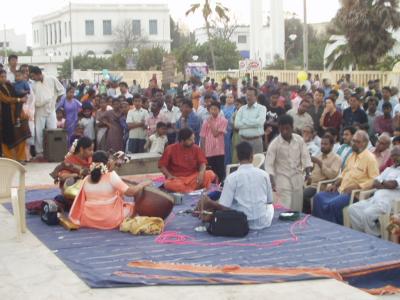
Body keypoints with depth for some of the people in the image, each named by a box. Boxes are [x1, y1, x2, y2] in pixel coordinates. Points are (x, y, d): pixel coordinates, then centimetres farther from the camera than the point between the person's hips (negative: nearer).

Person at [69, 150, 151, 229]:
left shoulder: (86, 180, 0)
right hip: (110, 221, -4)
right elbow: (129, 192, -16)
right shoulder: (111, 176, -13)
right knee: (132, 206, 16)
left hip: (89, 220, 4)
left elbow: (83, 201, 7)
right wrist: (143, 184, 0)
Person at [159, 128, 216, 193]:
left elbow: (202, 163, 1)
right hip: (177, 179, -2)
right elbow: (162, 165, -1)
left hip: (193, 178, 2)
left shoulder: (196, 148, 3)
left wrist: (201, 173, -22)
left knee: (211, 174, -24)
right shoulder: (171, 149, -3)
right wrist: (169, 175, -19)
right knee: (169, 184, -38)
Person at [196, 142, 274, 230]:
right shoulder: (264, 174, -4)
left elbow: (224, 206, -14)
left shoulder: (232, 177, -11)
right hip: (262, 223, 0)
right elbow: (269, 201, 8)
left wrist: (209, 203, 3)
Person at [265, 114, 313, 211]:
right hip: (283, 179, -4)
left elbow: (305, 156, 2)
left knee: (297, 208, 9)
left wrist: (308, 172, -13)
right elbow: (269, 164, -12)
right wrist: (271, 180, -23)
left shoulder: (299, 140, -2)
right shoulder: (274, 144, -12)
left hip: (297, 178, 4)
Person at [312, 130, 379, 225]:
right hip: (341, 190, 8)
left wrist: (355, 187, -21)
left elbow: (375, 180, -14)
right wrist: (335, 184, 9)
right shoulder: (352, 155, 17)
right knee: (319, 197, -8)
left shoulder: (370, 158, -9)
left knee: (333, 204, -29)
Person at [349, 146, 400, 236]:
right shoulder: (388, 169, 26)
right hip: (374, 199, 8)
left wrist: (381, 184, 6)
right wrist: (385, 184, -3)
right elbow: (375, 183, 17)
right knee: (353, 209, -8)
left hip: (388, 202, -8)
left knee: (367, 213, -31)